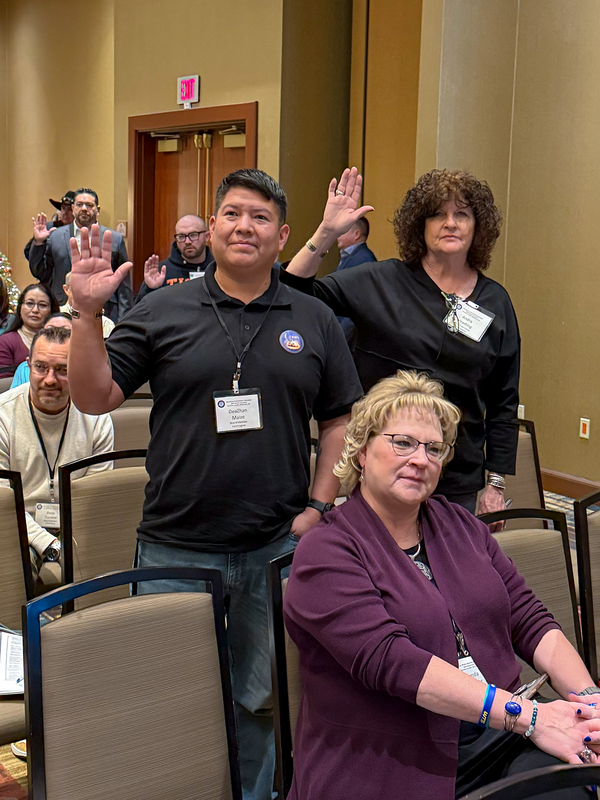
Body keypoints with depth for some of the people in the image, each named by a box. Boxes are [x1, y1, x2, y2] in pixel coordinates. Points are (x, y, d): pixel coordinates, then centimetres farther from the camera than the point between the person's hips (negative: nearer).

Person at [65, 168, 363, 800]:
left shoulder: (313, 321, 6)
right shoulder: (163, 312, 1)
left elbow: (341, 418, 10)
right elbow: (94, 397, -3)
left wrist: (319, 505, 1)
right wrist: (87, 312, -15)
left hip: (278, 546, 1)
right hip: (176, 547, -1)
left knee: (263, 699, 15)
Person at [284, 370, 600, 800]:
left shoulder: (459, 524, 15)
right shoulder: (325, 553, -5)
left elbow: (530, 620, 11)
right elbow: (389, 660, -17)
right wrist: (528, 716, -21)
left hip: (499, 737, 5)